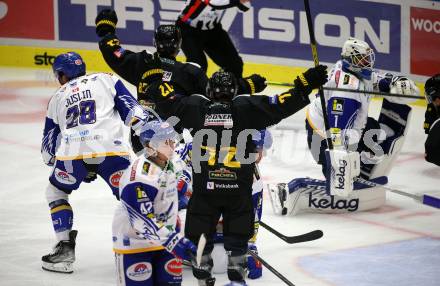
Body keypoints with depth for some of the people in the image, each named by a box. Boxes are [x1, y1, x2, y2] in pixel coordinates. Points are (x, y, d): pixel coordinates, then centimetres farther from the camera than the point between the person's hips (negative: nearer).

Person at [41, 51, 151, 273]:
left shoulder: (57, 98, 29)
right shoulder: (106, 80, 22)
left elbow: (49, 146, 33)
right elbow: (131, 109, 9)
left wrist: (81, 169, 43)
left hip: (72, 154, 1)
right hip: (110, 149, -1)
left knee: (55, 191, 26)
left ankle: (65, 249, 21)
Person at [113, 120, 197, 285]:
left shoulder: (167, 165, 4)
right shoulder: (139, 177, -26)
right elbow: (142, 222, -27)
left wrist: (176, 237, 19)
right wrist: (175, 242, -29)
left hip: (164, 238, 8)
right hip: (134, 241, -8)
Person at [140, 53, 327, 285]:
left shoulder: (196, 108, 0)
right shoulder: (246, 108, -4)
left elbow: (167, 101, 6)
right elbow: (279, 107, -8)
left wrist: (155, 77, 20)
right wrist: (306, 85, -4)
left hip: (204, 188, 1)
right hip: (239, 189, 0)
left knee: (200, 234, 14)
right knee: (237, 234, 14)